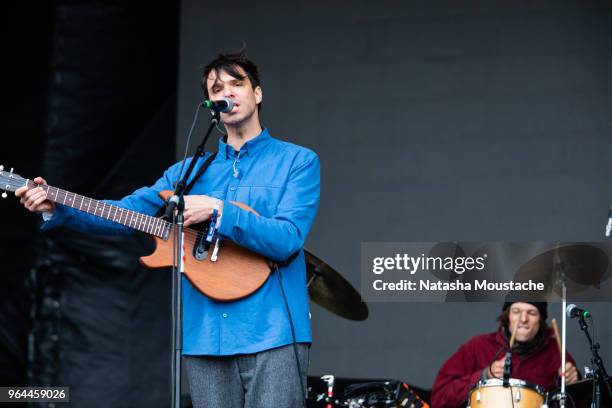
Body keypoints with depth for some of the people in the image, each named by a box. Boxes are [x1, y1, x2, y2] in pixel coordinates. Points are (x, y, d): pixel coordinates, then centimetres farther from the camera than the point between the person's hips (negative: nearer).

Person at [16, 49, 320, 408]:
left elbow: (288, 239, -12)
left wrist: (217, 211, -18)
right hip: (206, 337, 4)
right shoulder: (190, 170, 16)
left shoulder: (297, 161, 2)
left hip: (272, 336, -4)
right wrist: (58, 209, -4)